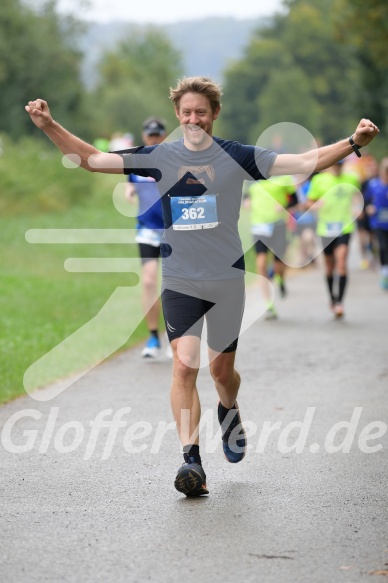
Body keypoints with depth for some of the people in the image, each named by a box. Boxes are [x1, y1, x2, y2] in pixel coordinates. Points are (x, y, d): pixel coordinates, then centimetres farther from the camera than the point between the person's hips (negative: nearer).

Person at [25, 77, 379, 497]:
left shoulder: (236, 157, -1)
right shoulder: (159, 158, 2)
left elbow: (306, 162, -5)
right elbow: (91, 159, 2)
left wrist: (354, 142, -17)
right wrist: (49, 126, -10)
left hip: (228, 280, 0)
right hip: (179, 282, 0)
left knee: (221, 370, 9)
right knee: (184, 366, -14)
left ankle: (228, 410, 44)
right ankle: (191, 459, -14)